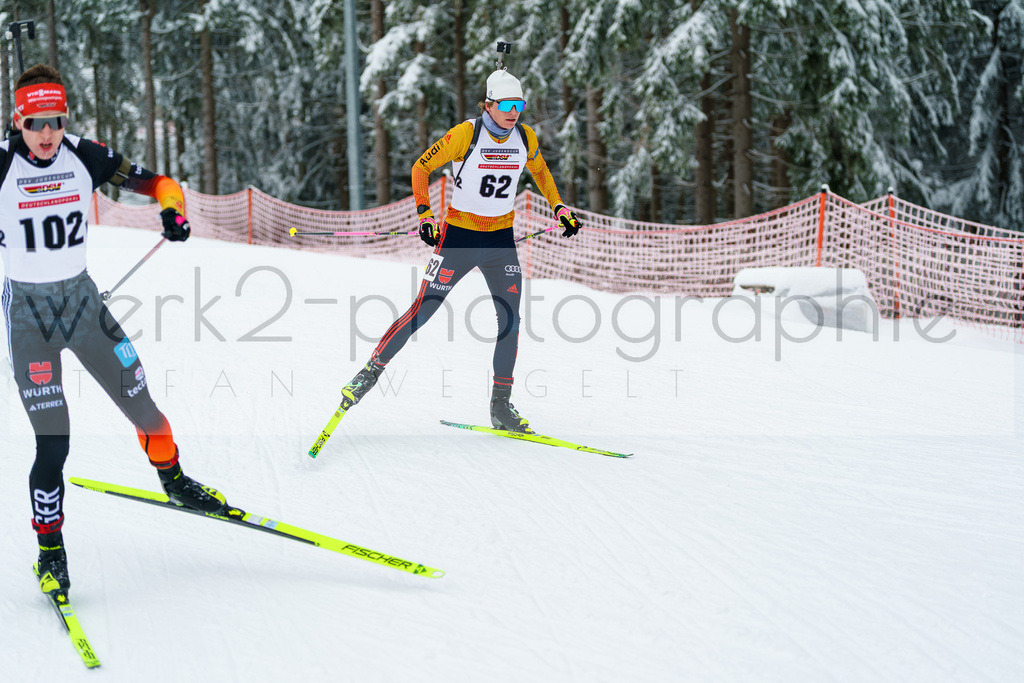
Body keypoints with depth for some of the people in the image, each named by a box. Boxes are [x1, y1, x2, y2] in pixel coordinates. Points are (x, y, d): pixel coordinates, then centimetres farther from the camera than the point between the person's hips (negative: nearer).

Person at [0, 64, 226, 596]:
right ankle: (49, 547, 8)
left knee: (139, 401, 7)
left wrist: (171, 208, -20)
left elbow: (156, 182, 0)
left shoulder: (85, 158, -6)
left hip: (81, 298, 3)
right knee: (52, 440, -9)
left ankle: (173, 479, 36)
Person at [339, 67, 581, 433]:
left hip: (501, 240, 4)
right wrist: (425, 214, -17)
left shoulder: (525, 138, -2)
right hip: (458, 237, -4)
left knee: (511, 318, -4)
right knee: (422, 312, -6)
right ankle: (370, 372, 10)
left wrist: (559, 207, 11)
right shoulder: (465, 135, -15)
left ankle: (501, 406, 5)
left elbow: (539, 170, 20)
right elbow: (421, 167, -6)